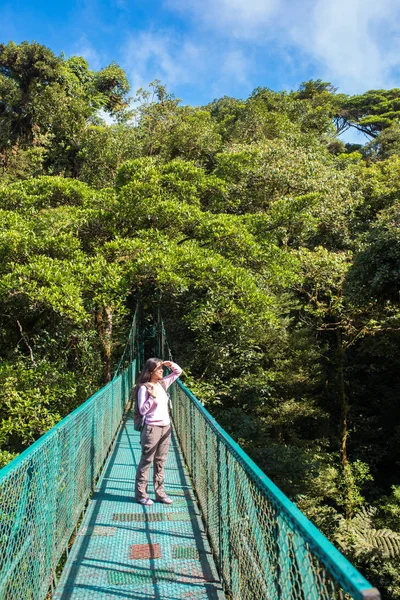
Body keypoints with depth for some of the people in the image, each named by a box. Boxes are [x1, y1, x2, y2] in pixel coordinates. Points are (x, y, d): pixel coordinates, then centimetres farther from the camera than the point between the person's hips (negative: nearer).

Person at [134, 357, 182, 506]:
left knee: (160, 462, 14)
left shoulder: (163, 383, 6)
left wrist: (171, 365, -2)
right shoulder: (144, 388, -13)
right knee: (146, 462, 4)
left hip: (166, 427, 6)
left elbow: (178, 371, 17)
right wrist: (153, 396, -24)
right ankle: (140, 494, 15)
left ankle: (160, 493, 23)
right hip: (152, 428, -6)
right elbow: (142, 410, -15)